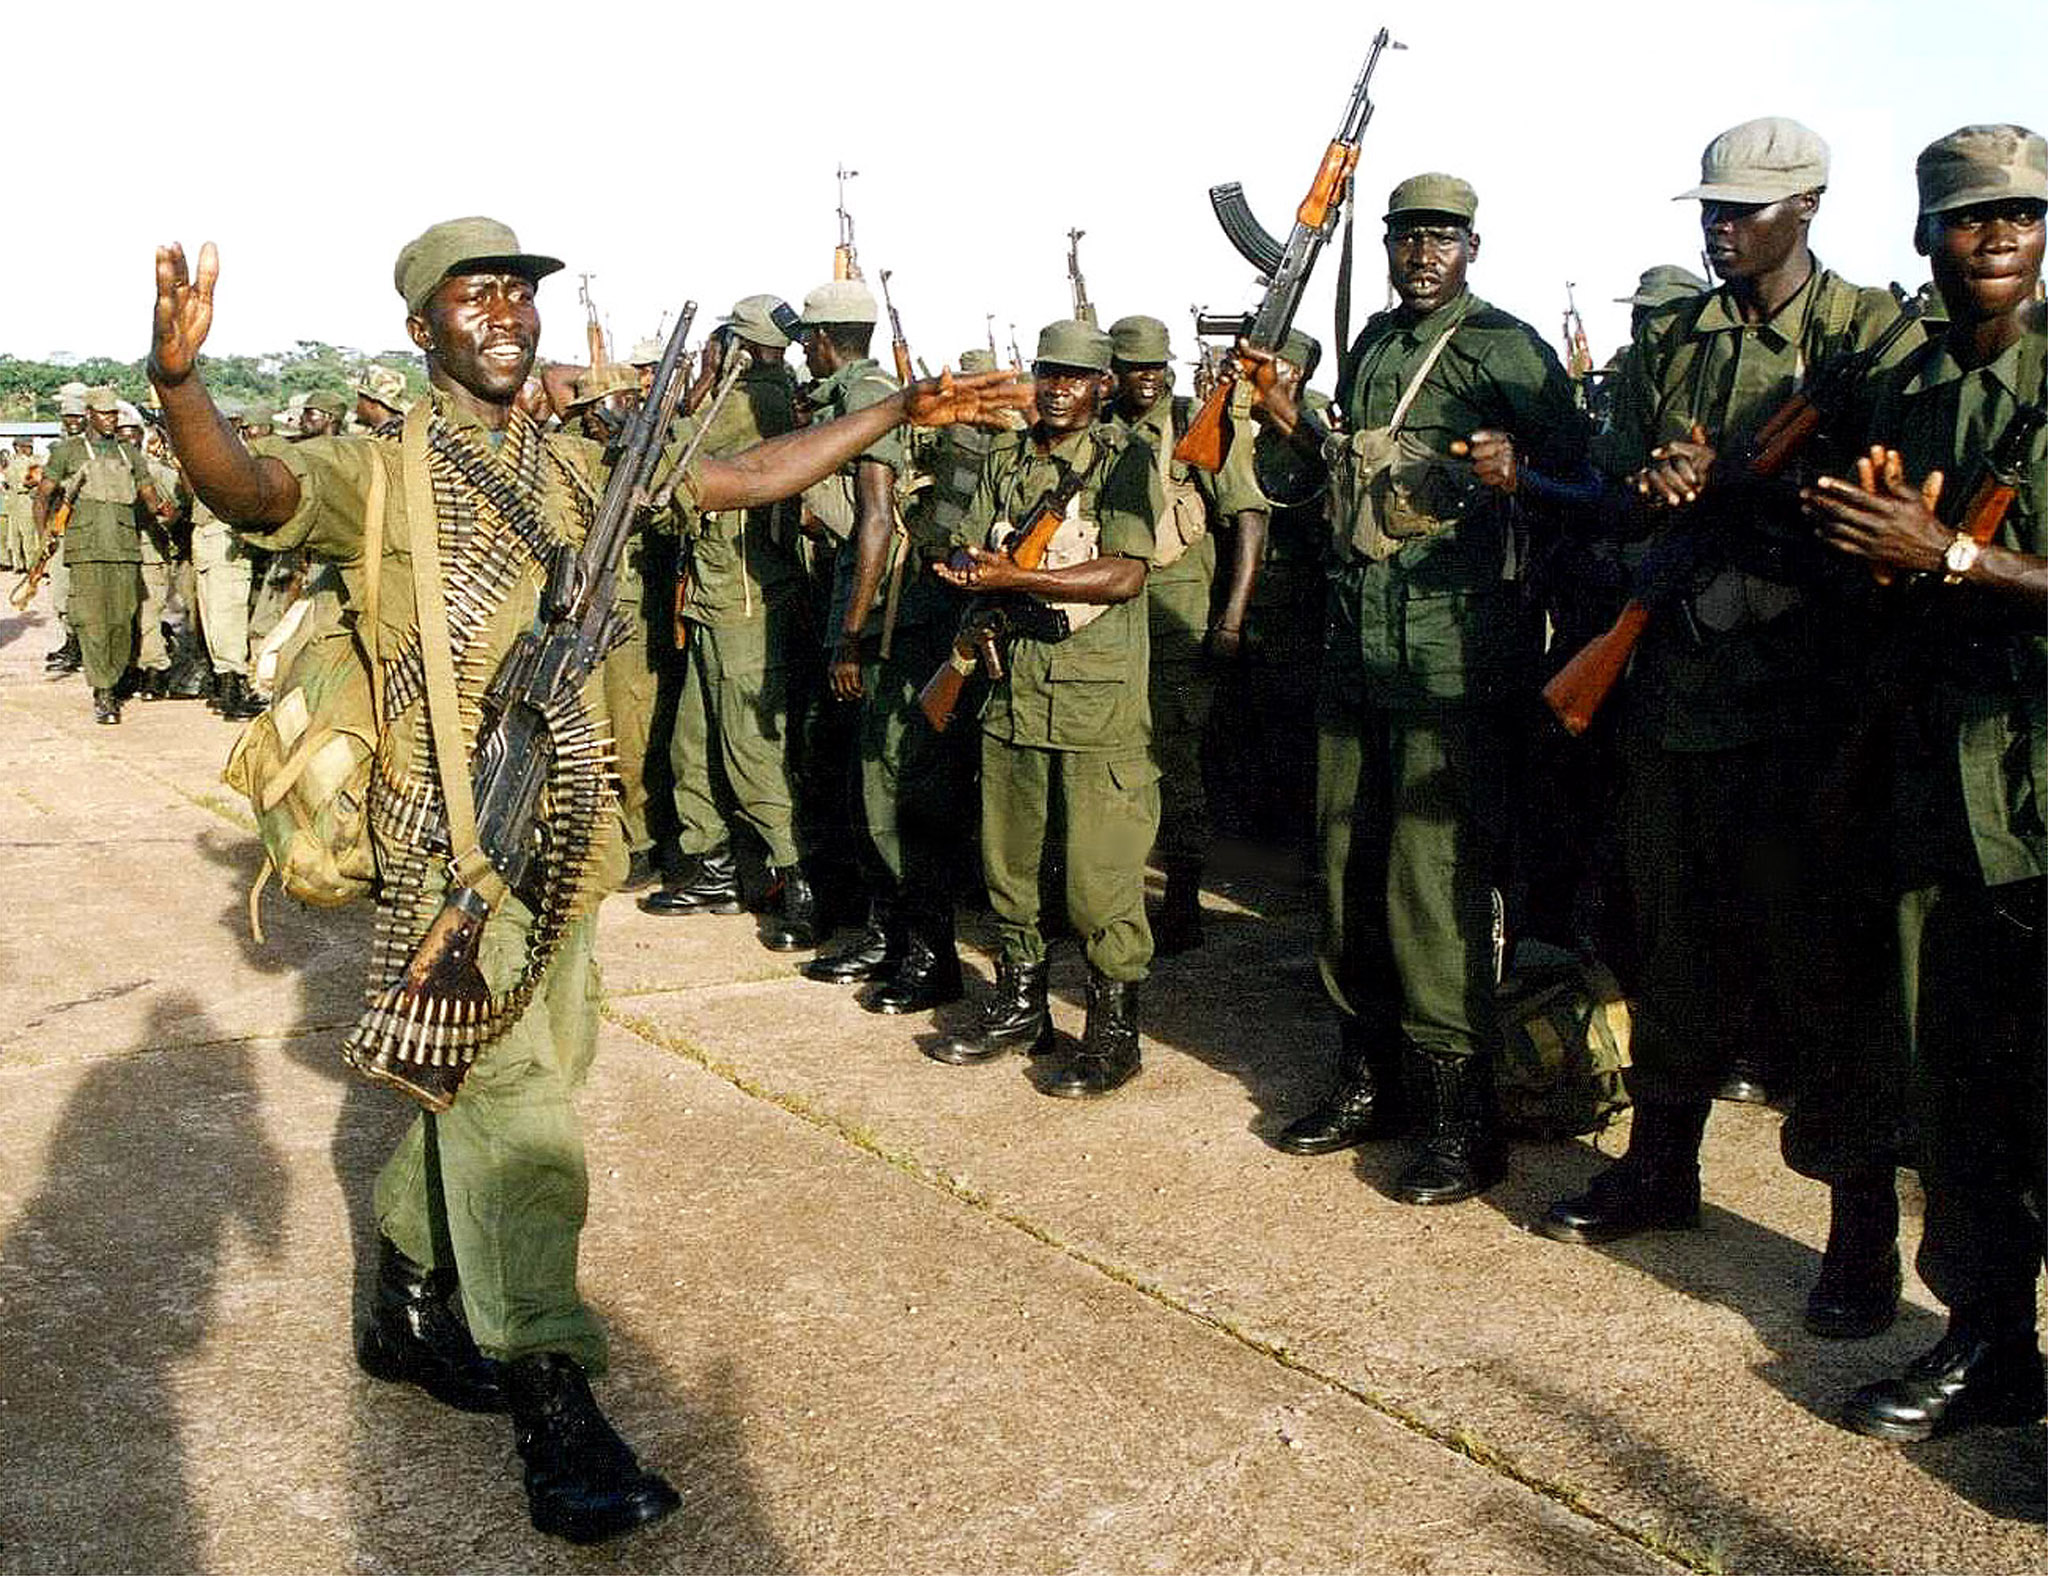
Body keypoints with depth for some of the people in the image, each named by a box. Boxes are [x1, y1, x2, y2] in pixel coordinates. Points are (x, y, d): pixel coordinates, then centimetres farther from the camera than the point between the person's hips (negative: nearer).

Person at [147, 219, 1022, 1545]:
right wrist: (178, 377, -46)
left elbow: (752, 478, 15)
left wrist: (900, 413, 12)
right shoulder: (380, 475, -5)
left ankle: (409, 1310, 34)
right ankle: (554, 1408, -3)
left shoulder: (580, 471, 12)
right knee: (510, 1095, -8)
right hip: (452, 836, -6)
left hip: (565, 829, 6)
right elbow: (246, 487, -25)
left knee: (477, 1091, 15)